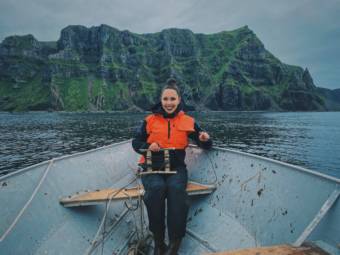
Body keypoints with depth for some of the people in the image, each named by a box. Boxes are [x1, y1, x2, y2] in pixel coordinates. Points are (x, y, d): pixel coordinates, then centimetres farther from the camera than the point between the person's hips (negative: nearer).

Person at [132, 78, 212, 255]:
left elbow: (204, 145, 8)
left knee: (176, 188, -32)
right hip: (152, 167, 0)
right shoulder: (150, 120, 5)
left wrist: (206, 139, -16)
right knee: (157, 188, -31)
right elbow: (136, 143, 10)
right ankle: (158, 240, -14)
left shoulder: (188, 121, 6)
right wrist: (148, 146, -12)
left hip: (176, 167, 0)